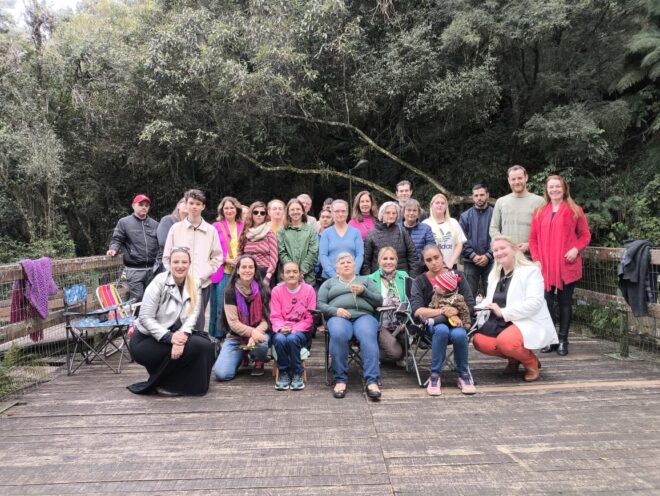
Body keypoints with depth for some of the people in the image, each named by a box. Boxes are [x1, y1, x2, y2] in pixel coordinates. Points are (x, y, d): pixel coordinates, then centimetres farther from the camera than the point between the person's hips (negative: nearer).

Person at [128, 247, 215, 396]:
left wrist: (182, 335, -29)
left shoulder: (195, 286, 0)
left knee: (205, 345, -21)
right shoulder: (159, 283, -13)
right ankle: (162, 383, -3)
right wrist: (169, 337, -27)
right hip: (146, 339, -5)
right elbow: (145, 318, -17)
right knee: (192, 347, -25)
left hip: (175, 335, 5)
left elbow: (193, 316, -9)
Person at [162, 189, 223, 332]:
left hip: (202, 284, 0)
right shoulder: (176, 228, 5)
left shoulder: (211, 231, 5)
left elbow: (217, 257, 6)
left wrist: (202, 276, -4)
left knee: (198, 324, 3)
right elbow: (167, 257, 8)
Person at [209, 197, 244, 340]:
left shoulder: (242, 227, 10)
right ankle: (217, 336, 13)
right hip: (222, 272, -3)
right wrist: (226, 260, -11)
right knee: (220, 306, 1)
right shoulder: (216, 226, 2)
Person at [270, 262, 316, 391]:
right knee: (280, 339, -32)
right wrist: (281, 328, -22)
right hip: (282, 330, 1)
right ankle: (284, 373, -10)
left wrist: (294, 329, -18)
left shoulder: (308, 290, -2)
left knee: (292, 338, -34)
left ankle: (297, 374, -13)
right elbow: (275, 316, 0)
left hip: (301, 330, -1)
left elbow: (310, 318, -4)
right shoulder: (277, 290, 2)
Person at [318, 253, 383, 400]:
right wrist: (335, 310, -8)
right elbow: (320, 304, 12)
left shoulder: (365, 280, 27)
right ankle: (340, 380, -28)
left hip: (364, 315, 1)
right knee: (338, 335, -36)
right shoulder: (329, 283, 27)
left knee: (368, 336, -35)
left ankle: (372, 381, -40)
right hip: (339, 316, 0)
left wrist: (364, 292, -2)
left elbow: (379, 301, 15)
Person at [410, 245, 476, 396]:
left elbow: (470, 304, 1)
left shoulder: (456, 276, 6)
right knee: (442, 330, -36)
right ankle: (435, 375, -20)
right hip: (432, 321, -1)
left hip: (456, 320, 1)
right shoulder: (420, 281, 2)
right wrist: (443, 312, -22)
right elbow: (417, 310, -11)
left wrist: (456, 311, -19)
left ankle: (464, 374, -8)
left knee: (459, 334, -33)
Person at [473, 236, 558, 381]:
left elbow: (534, 303, -21)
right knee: (479, 341, -15)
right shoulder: (494, 274, 14)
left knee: (505, 341, -34)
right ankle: (514, 358, 11)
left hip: (528, 323, -7)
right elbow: (489, 299, 20)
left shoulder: (530, 271, -10)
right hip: (501, 324, 7)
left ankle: (532, 363, -1)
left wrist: (503, 312, -27)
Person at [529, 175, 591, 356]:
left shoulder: (575, 211, 5)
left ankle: (563, 340, 13)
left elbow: (585, 235, 6)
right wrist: (536, 259, -2)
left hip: (567, 266, -2)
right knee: (547, 303, 1)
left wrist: (576, 249, -12)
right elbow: (533, 239, 9)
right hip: (545, 267, 2)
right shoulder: (539, 212, 11)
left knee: (565, 302, 4)